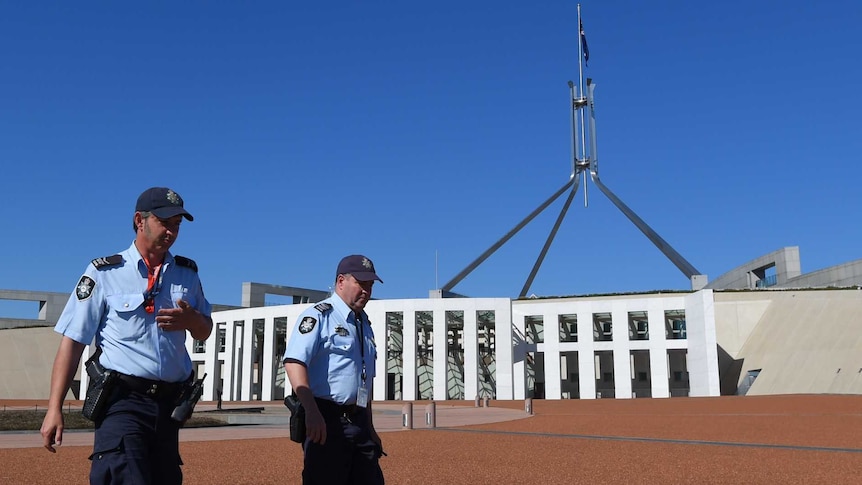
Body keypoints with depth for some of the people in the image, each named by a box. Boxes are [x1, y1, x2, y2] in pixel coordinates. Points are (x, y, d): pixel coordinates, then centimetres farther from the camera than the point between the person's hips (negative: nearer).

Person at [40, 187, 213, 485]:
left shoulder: (187, 273, 12)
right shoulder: (104, 272, -1)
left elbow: (204, 332, 20)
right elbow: (72, 340, -3)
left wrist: (190, 319, -5)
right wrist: (54, 408, -8)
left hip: (170, 403, 5)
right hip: (123, 401, -4)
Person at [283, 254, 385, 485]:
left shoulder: (365, 325, 21)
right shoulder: (319, 316, -5)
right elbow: (293, 361, -19)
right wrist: (312, 412, -29)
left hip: (358, 422, 8)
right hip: (326, 421, -8)